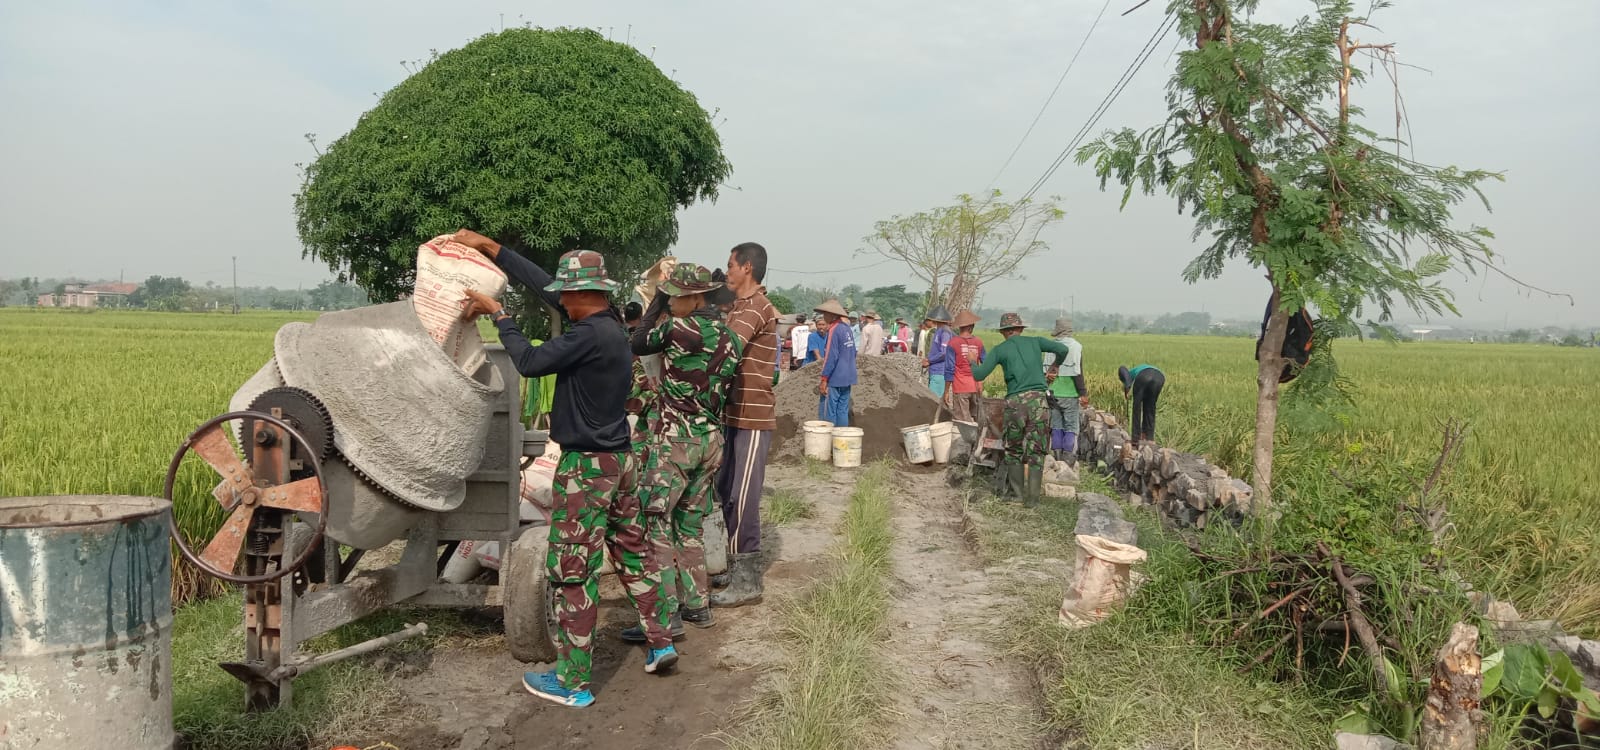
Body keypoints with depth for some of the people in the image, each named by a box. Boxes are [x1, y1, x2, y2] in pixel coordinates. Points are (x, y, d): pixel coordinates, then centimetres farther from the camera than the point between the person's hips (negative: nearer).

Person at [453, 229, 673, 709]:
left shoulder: (591, 334, -21)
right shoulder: (610, 323, 5)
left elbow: (530, 362, -19)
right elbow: (542, 284, 11)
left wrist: (498, 315, -7)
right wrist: (488, 247, 15)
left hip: (586, 467, -9)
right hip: (619, 458, 9)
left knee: (571, 572, 0)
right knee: (632, 551, 20)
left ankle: (573, 682, 8)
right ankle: (659, 643, 28)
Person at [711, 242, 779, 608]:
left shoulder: (756, 308, -14)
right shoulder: (739, 307, 19)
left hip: (752, 417, -10)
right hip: (734, 414, 10)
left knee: (742, 498, -6)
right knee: (726, 492, 14)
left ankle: (747, 581, 1)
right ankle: (735, 566, 26)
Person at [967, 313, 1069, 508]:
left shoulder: (999, 350, 7)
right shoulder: (1035, 342, 12)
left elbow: (979, 375, 2)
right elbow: (1062, 349, 2)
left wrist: (973, 362, 24)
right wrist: (1055, 366, 22)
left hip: (1015, 402, -1)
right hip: (1038, 399, 1)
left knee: (1014, 450, 15)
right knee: (1036, 451, 4)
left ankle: (1017, 493, 17)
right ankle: (1032, 497, 2)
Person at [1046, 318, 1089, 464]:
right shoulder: (1075, 346, -9)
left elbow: (1044, 369, 5)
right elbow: (1077, 372, -13)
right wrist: (1083, 394, -9)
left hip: (1053, 393, 4)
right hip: (1070, 394, -3)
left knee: (1056, 427, 10)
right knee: (1071, 428, 3)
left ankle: (1057, 458, 12)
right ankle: (1068, 460, 1)